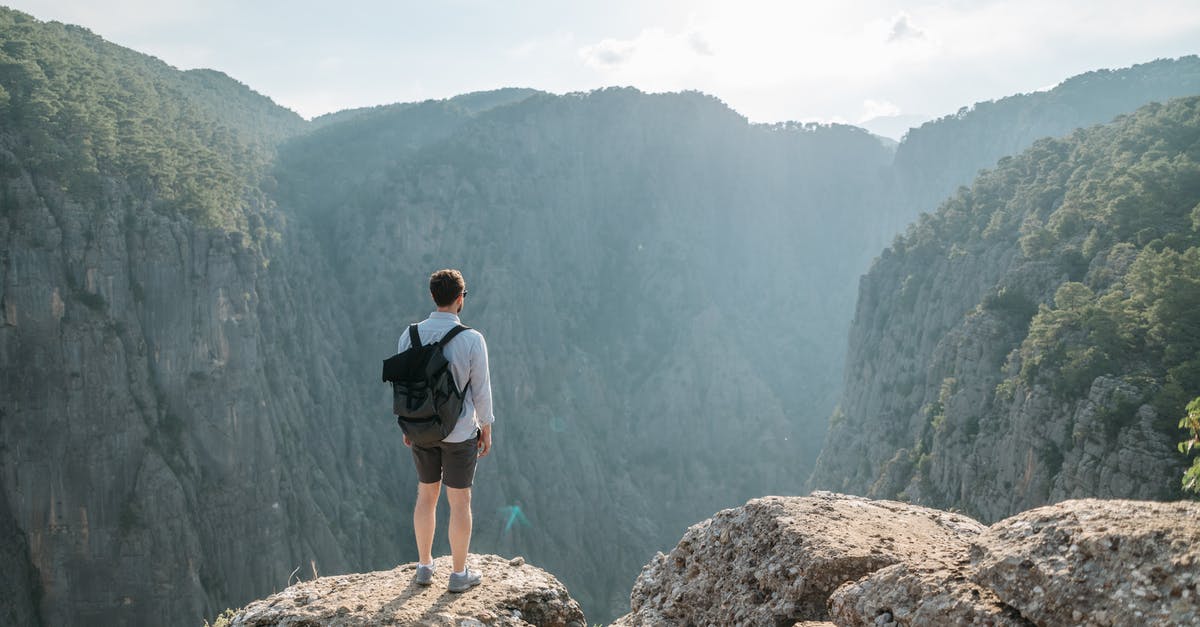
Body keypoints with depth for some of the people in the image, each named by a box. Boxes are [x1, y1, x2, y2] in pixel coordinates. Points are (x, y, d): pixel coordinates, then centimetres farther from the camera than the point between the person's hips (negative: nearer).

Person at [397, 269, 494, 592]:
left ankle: (425, 566, 30)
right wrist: (486, 429, 3)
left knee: (426, 495, 19)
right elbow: (481, 390, -11)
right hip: (460, 433, -4)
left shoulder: (410, 335, -6)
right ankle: (459, 574, 20)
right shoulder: (472, 340, -17)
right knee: (460, 501, 8)